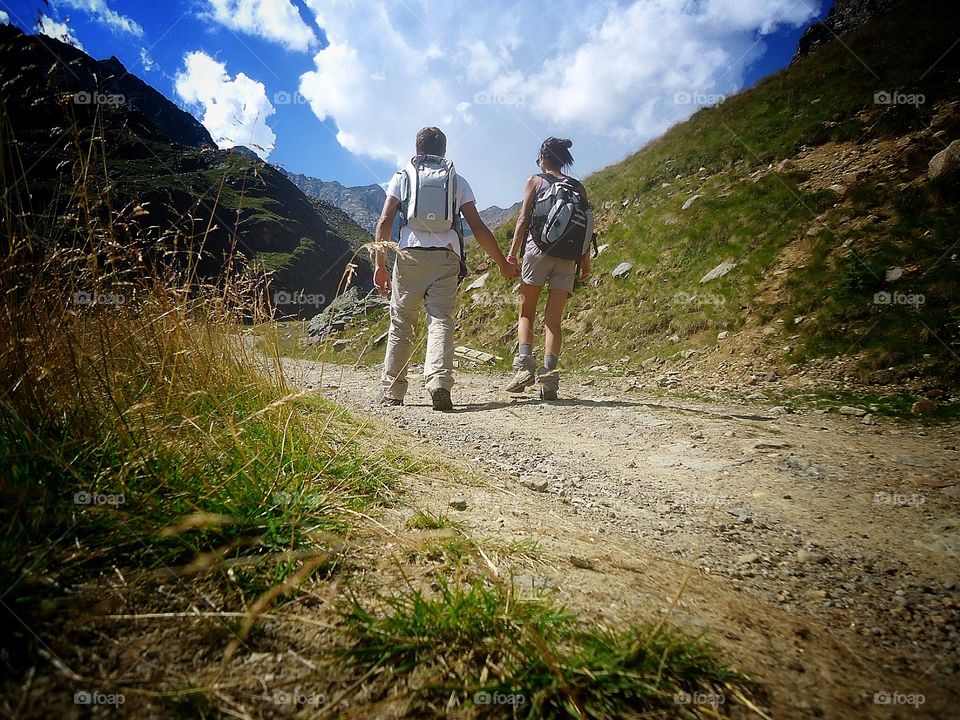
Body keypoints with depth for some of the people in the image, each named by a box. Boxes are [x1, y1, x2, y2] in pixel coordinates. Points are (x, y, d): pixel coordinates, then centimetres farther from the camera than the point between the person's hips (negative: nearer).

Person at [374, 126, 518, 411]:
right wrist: (503, 263, 17)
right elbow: (478, 228, 11)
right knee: (441, 321, -5)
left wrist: (380, 265, 5)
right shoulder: (458, 181, 17)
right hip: (446, 257, 0)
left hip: (410, 254, 0)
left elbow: (384, 222, 4)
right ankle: (440, 382, -25)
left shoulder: (403, 177, 15)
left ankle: (392, 391, 11)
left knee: (401, 324, 8)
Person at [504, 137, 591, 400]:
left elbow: (524, 218, 1)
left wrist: (512, 251, 3)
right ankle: (548, 375, -7)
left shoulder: (535, 180, 7)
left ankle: (525, 365, -13)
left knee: (526, 313, 5)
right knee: (554, 318, 3)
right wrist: (586, 260, 13)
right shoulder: (578, 187, 16)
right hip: (568, 256, 3)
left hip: (539, 248, -3)